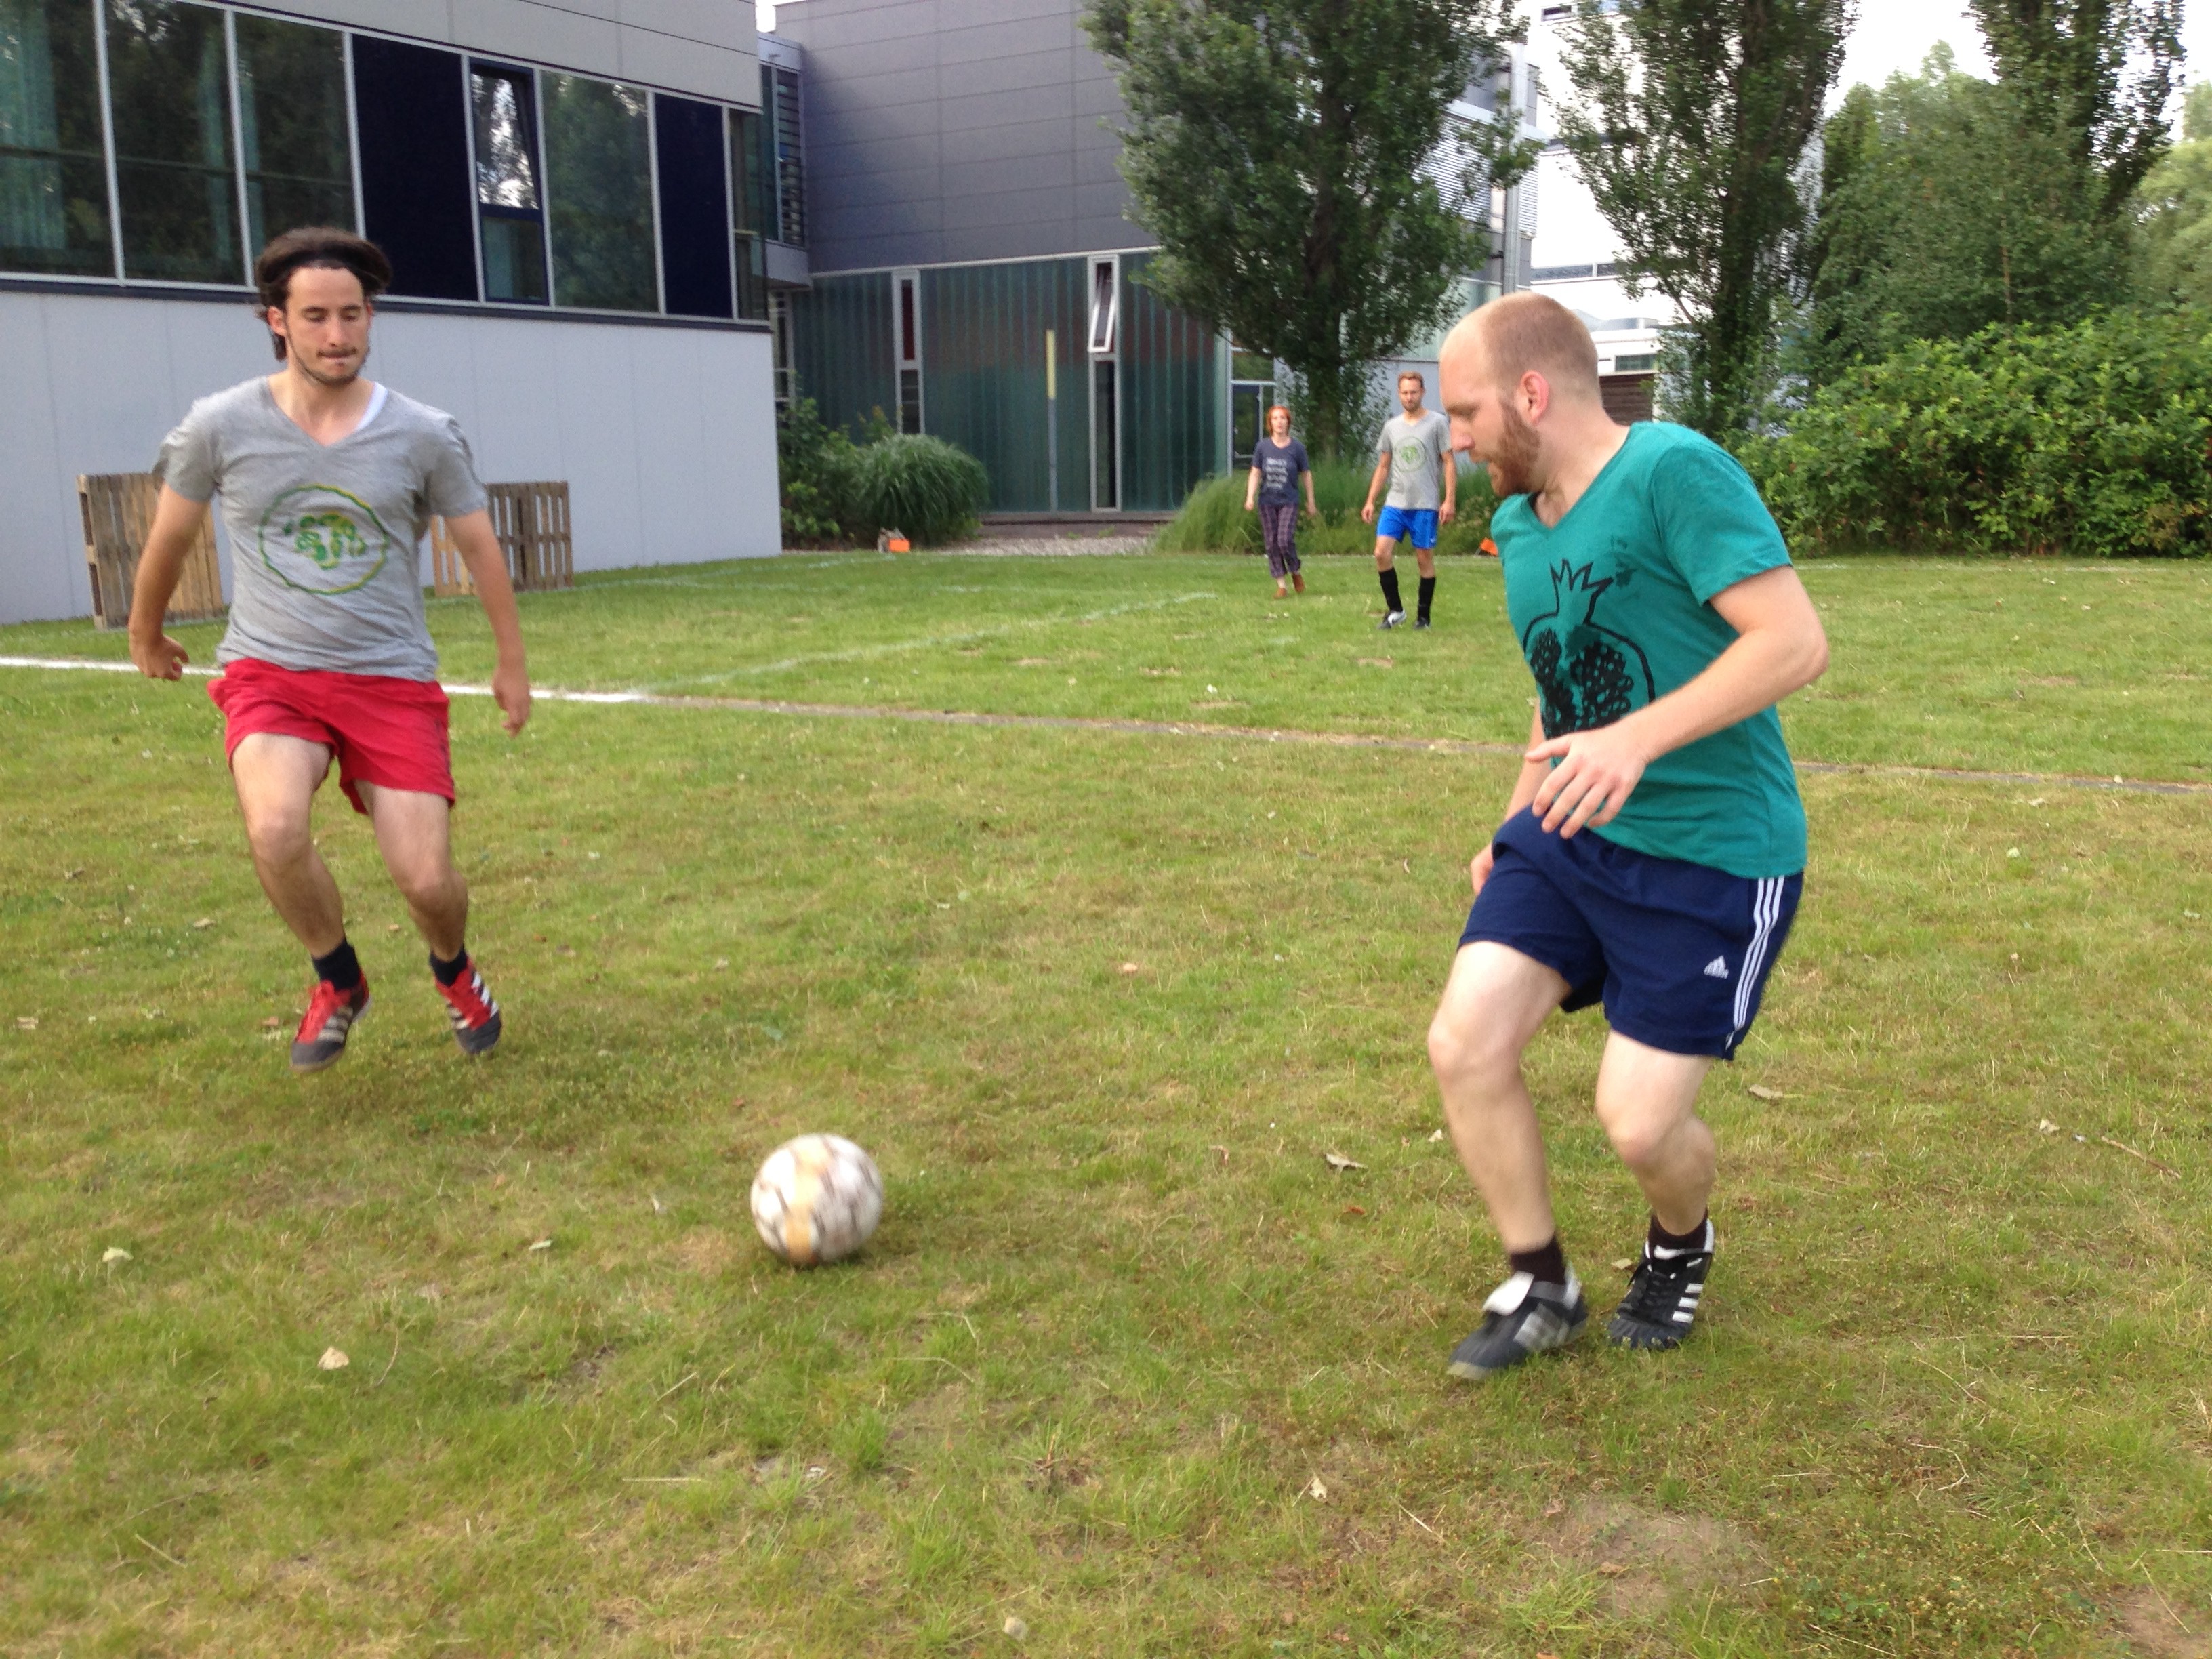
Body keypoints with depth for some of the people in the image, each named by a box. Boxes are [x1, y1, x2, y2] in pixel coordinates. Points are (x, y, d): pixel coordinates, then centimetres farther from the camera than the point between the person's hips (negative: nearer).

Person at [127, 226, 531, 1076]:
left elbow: (479, 546, 10)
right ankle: (338, 983, 2)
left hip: (392, 679, 0)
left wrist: (512, 663, 16)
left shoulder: (424, 435, -4)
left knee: (426, 880, -9)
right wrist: (146, 636, 27)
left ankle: (453, 971, 30)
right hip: (269, 672, 0)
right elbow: (170, 537, 14)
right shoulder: (220, 426, -4)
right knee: (277, 829, -29)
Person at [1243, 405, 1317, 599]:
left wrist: (1310, 502, 9)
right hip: (1267, 502, 2)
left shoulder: (1297, 448, -3)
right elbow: (1255, 474, 1)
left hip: (1289, 502, -2)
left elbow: (1306, 475, 5)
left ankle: (1296, 571, 13)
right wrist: (1250, 497, -11)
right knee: (1272, 543, 2)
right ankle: (1280, 584, 10)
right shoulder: (1262, 447, 0)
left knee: (1285, 540, -15)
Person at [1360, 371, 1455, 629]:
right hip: (1395, 503, 4)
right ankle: (1395, 609, 6)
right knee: (1382, 553, -9)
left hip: (1426, 504, -4)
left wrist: (1450, 500, -11)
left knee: (1425, 559, 2)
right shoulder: (1391, 426, 11)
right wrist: (1370, 501, 10)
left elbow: (1449, 463, -3)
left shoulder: (1438, 422, -1)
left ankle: (1423, 616, 13)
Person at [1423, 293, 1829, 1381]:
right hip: (1569, 836, 7)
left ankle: (1682, 1247, 33)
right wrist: (1518, 823, 21)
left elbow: (1795, 642, -24)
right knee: (1463, 1044, -7)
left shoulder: (1672, 471, -17)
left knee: (1638, 1123, -5)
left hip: (1711, 854, -7)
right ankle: (1539, 1287, 15)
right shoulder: (1519, 524, 9)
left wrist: (1638, 739, -33)